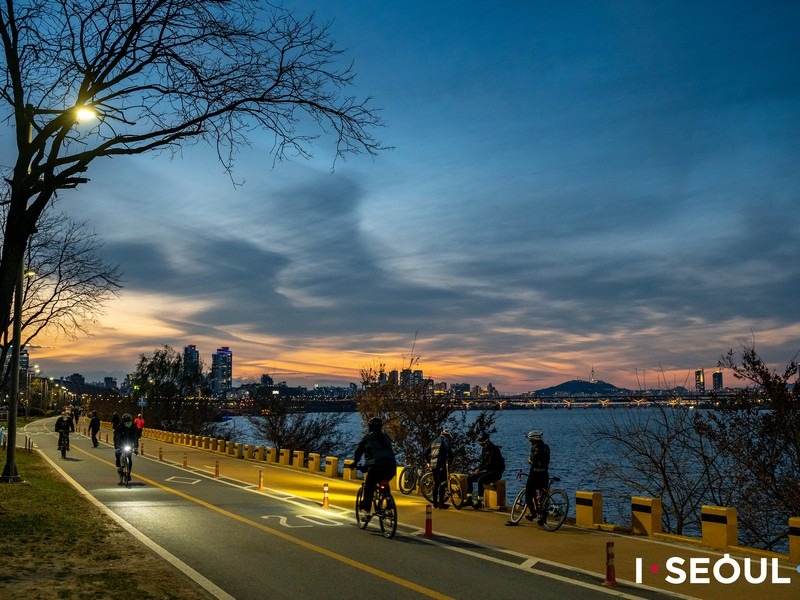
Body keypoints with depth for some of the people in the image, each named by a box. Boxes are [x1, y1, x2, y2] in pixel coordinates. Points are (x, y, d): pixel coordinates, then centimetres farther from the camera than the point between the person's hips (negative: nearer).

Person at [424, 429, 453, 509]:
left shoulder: (434, 441, 23)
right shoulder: (445, 440, 1)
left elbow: (426, 452, 23)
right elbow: (448, 450, -16)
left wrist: (428, 462, 28)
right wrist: (449, 461, -8)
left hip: (433, 465, 7)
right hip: (441, 465, -7)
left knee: (436, 484, 14)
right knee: (443, 483, -6)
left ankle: (435, 503, 17)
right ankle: (441, 503, -12)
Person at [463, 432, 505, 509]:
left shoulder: (494, 449, -16)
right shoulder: (484, 449, 10)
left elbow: (490, 463, -25)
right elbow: (483, 462, 14)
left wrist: (479, 469, -27)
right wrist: (476, 469, -2)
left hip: (495, 472, -9)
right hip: (487, 471, 9)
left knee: (480, 480, -32)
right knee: (469, 477, -4)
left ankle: (479, 501, -23)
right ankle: (469, 499, -3)